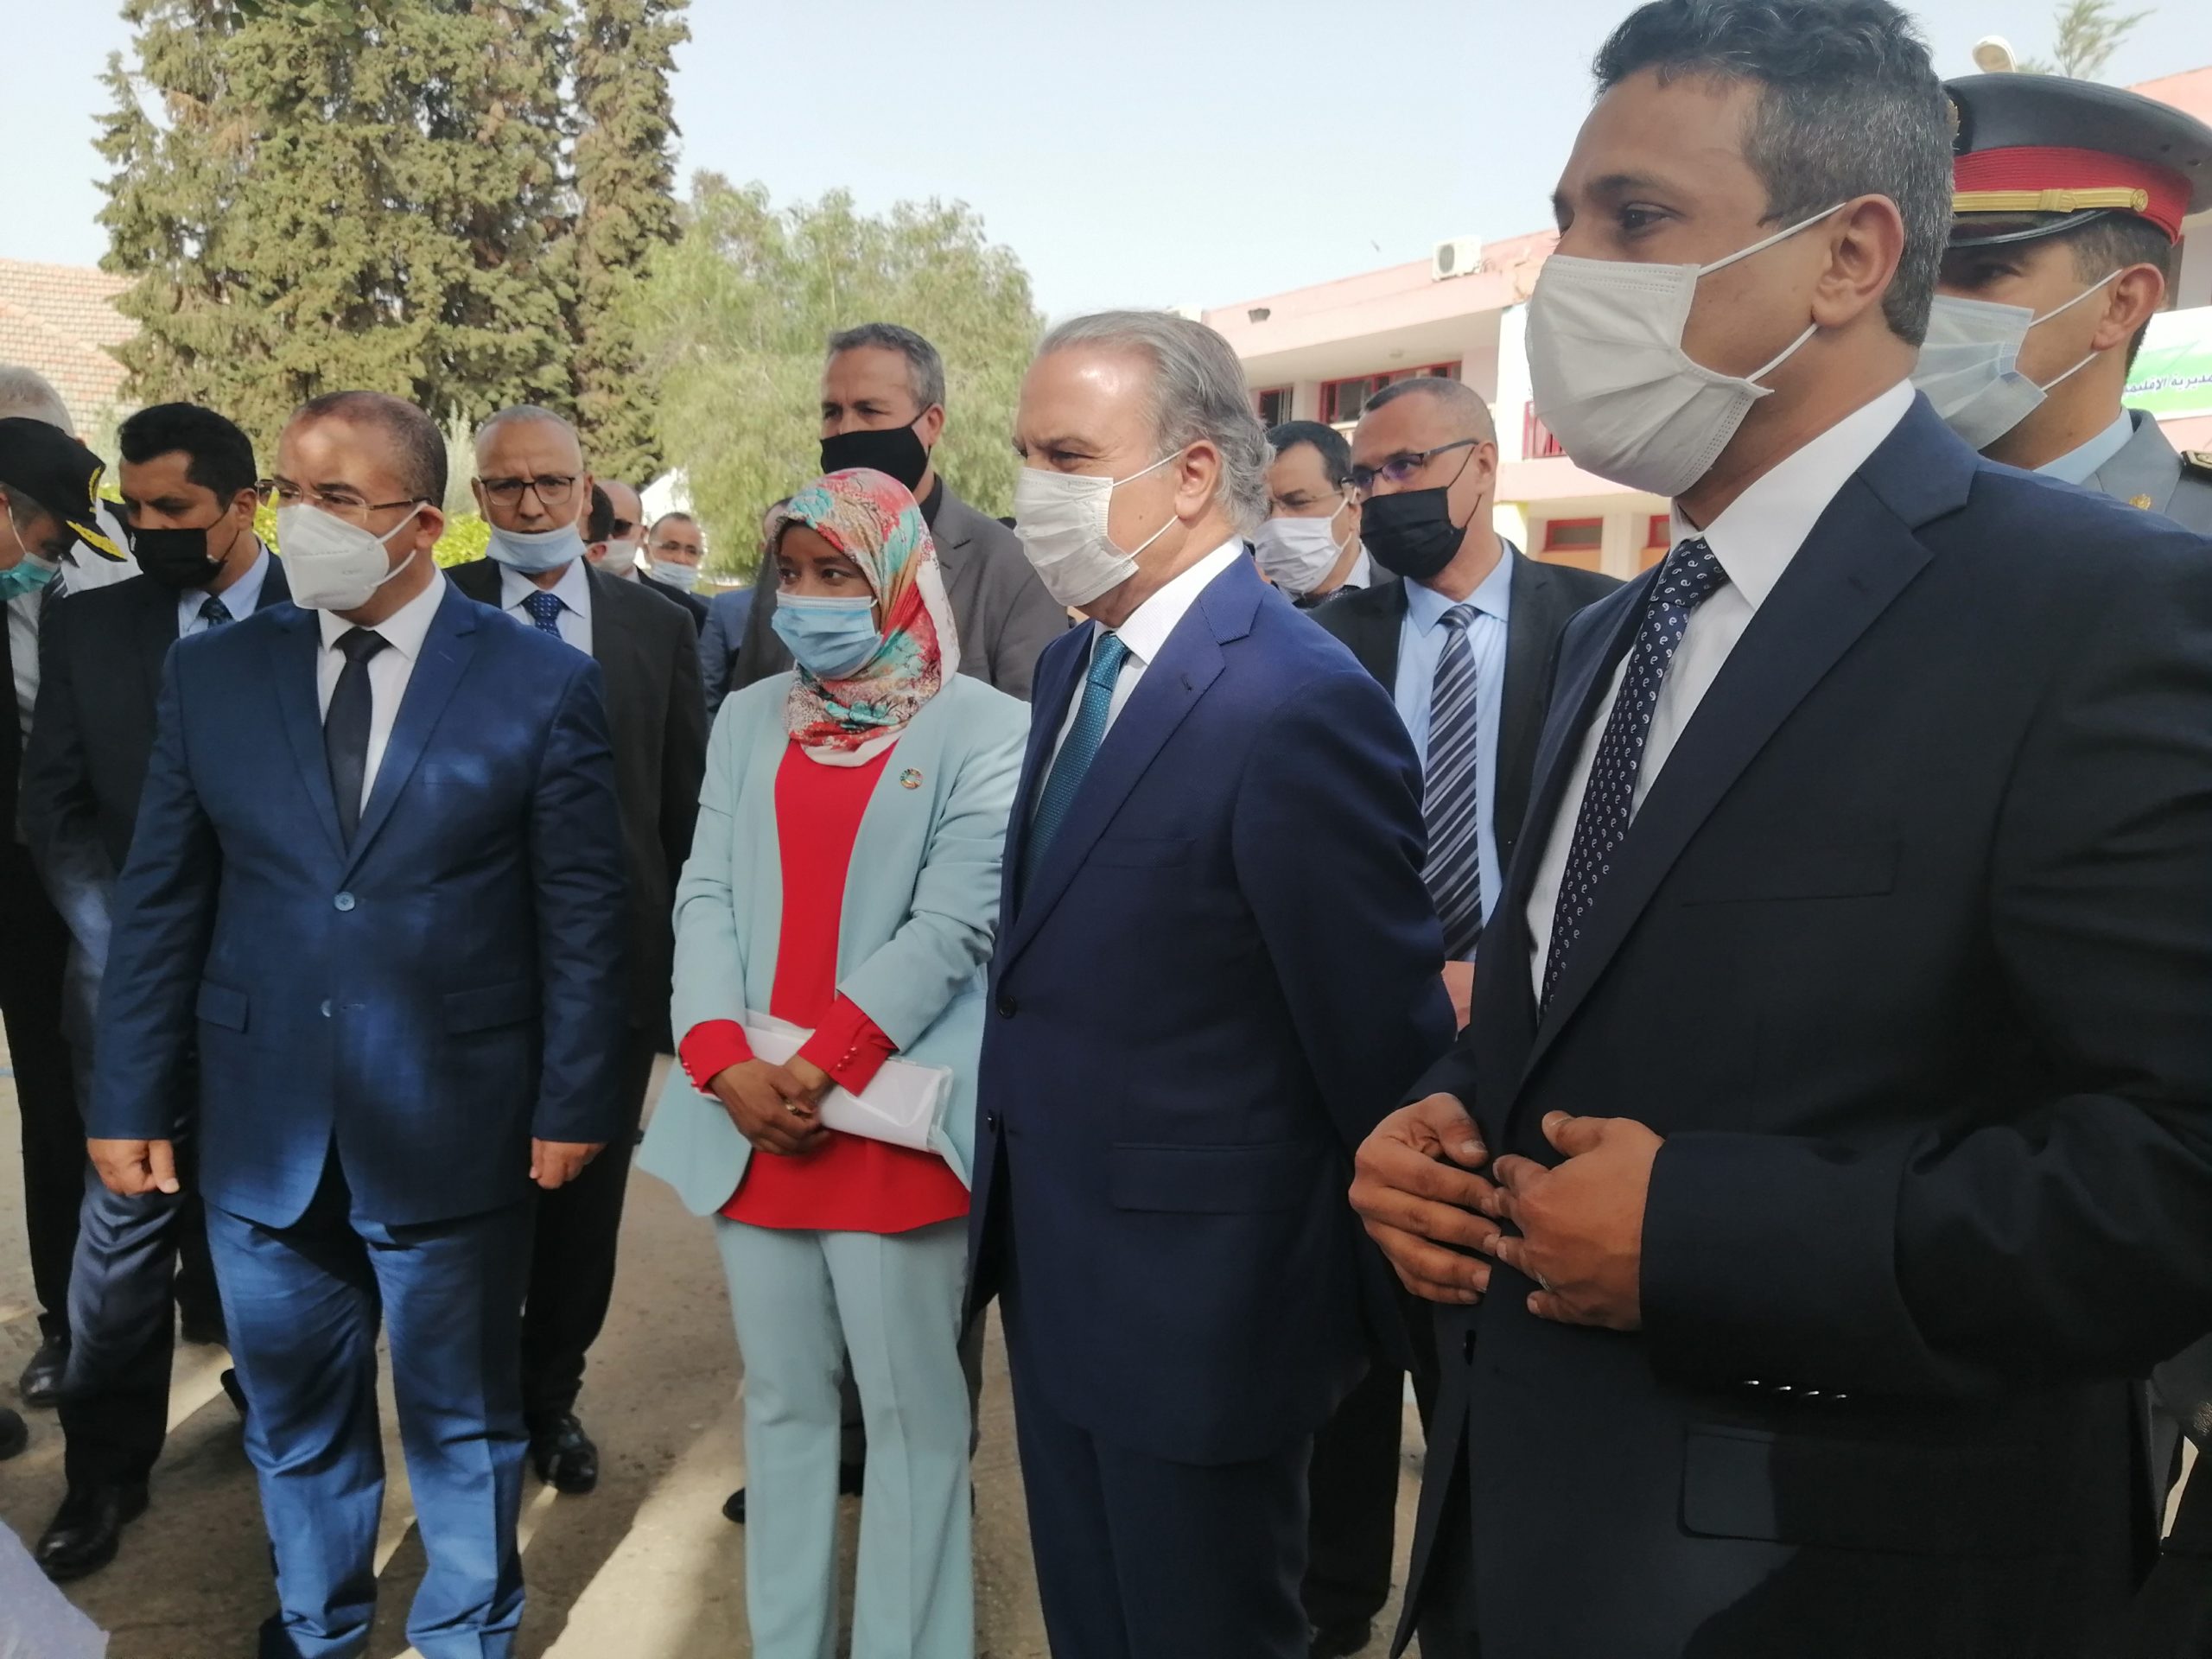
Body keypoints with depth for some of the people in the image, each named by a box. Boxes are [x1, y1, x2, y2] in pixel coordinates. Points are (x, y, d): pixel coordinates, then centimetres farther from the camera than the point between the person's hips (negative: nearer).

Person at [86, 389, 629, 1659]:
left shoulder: (542, 683, -7)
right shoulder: (212, 673, 2)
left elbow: (582, 915, -6)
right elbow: (161, 903, 4)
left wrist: (573, 1104, -6)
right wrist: (132, 1098, 3)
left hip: (453, 1128, -3)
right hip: (262, 1129, 3)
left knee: (463, 1416, 15)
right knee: (294, 1415, 19)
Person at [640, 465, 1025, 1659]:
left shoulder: (985, 729, -4)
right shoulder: (747, 718, 12)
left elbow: (955, 923, -12)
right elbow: (705, 895, 5)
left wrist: (823, 1066, -16)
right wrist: (725, 1061, -9)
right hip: (748, 1116, 5)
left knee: (911, 1407, 5)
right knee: (781, 1398, 15)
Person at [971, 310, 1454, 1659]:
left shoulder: (1298, 703, -24)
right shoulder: (1074, 664, 5)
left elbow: (1387, 1031, -20)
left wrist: (1399, 1304, -8)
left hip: (1201, 1307, -8)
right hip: (1058, 1282, 8)